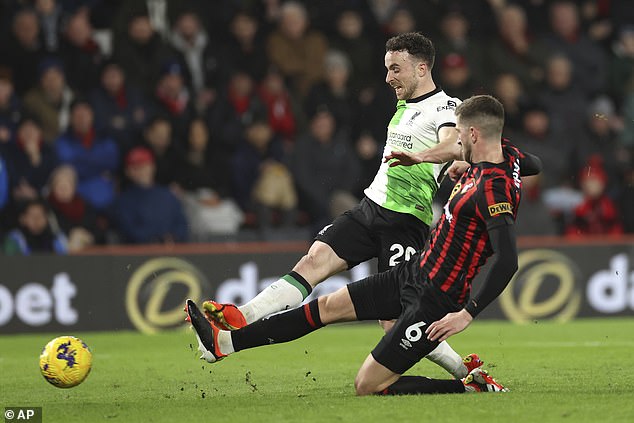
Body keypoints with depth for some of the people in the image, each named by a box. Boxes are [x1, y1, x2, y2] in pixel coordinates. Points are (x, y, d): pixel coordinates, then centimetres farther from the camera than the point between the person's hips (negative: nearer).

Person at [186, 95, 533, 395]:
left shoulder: (494, 189, -27)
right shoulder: (505, 154, 1)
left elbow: (507, 262, -35)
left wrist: (467, 314, -30)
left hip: (432, 303, -10)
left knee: (367, 387, -6)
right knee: (328, 306, 14)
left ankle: (474, 388, -1)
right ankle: (225, 342, 23)